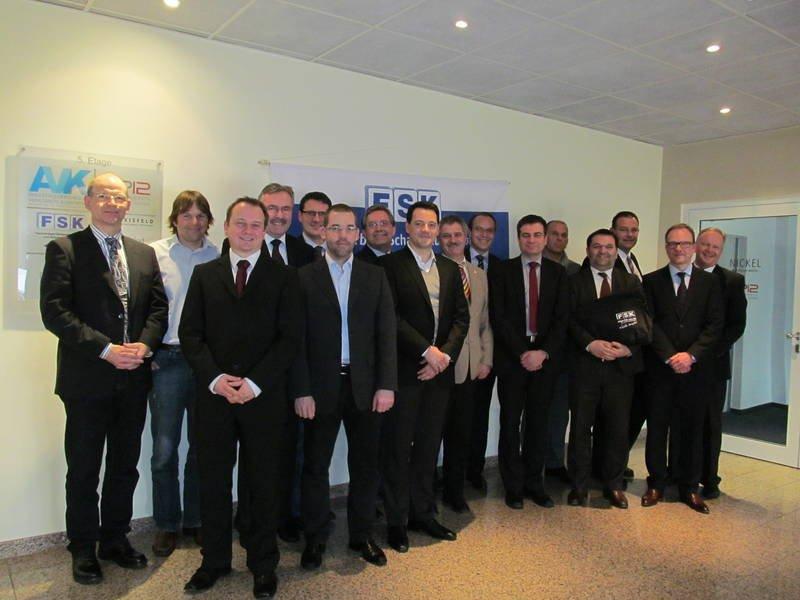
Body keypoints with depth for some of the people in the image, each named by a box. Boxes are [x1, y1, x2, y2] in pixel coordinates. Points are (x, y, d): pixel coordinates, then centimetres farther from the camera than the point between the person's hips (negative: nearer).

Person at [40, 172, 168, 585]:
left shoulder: (144, 254, 11)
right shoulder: (63, 250, -3)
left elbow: (158, 307, 9)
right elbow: (54, 312, -12)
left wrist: (144, 345, -9)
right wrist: (106, 349, -18)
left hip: (133, 378, 4)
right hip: (87, 379, -4)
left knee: (125, 466, 14)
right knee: (84, 469, 8)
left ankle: (116, 539, 31)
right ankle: (83, 549, 25)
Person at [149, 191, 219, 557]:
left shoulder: (218, 258, 6)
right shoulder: (155, 253, 1)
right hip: (167, 360, -2)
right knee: (165, 449, 4)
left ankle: (195, 520, 27)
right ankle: (167, 524, 21)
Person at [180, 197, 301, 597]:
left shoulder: (284, 277, 3)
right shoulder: (204, 274, 10)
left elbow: (290, 337, -4)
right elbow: (189, 333, 4)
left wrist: (254, 383, -13)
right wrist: (214, 378, -10)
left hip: (264, 397, -2)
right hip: (213, 395, 2)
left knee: (263, 483, 9)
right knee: (212, 481, 10)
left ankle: (263, 565, 25)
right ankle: (215, 560, 29)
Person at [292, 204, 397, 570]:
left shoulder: (375, 276, 6)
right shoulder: (304, 277, 0)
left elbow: (387, 332, 2)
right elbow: (297, 338, -4)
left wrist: (387, 385, -5)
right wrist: (301, 391, -9)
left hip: (365, 386, 2)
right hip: (321, 387, -2)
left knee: (365, 465, 12)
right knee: (316, 465, 10)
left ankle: (362, 535, 30)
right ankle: (315, 539, 27)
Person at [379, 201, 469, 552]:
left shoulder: (450, 270, 14)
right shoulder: (389, 265, -3)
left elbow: (461, 317, 9)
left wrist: (445, 354, -6)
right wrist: (427, 350, -15)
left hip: (439, 370, 5)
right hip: (403, 370, -5)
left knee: (429, 445, 12)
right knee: (397, 447, 4)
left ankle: (423, 514, 26)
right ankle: (396, 521, 17)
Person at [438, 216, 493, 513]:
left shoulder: (479, 275, 14)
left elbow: (485, 322, 15)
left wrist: (486, 360, 7)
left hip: (470, 365, 5)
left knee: (462, 432, 13)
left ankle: (454, 492, 28)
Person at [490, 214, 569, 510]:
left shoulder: (558, 272, 7)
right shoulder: (503, 271, 2)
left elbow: (562, 318, 1)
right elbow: (498, 317, -5)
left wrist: (543, 352, -11)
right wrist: (522, 353, -12)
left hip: (545, 358, 2)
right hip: (512, 358, -1)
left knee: (538, 422, 8)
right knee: (510, 423, 4)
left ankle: (534, 484, 20)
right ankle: (513, 486, 16)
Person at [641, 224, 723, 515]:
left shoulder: (710, 282, 7)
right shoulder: (651, 281, 4)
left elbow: (715, 325, -1)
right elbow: (650, 324, -3)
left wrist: (691, 355, -13)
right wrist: (670, 357, -13)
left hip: (697, 368, 1)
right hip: (659, 368, -1)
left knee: (693, 429, 8)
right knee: (657, 427, 6)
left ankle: (689, 487, 22)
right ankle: (656, 484, 19)